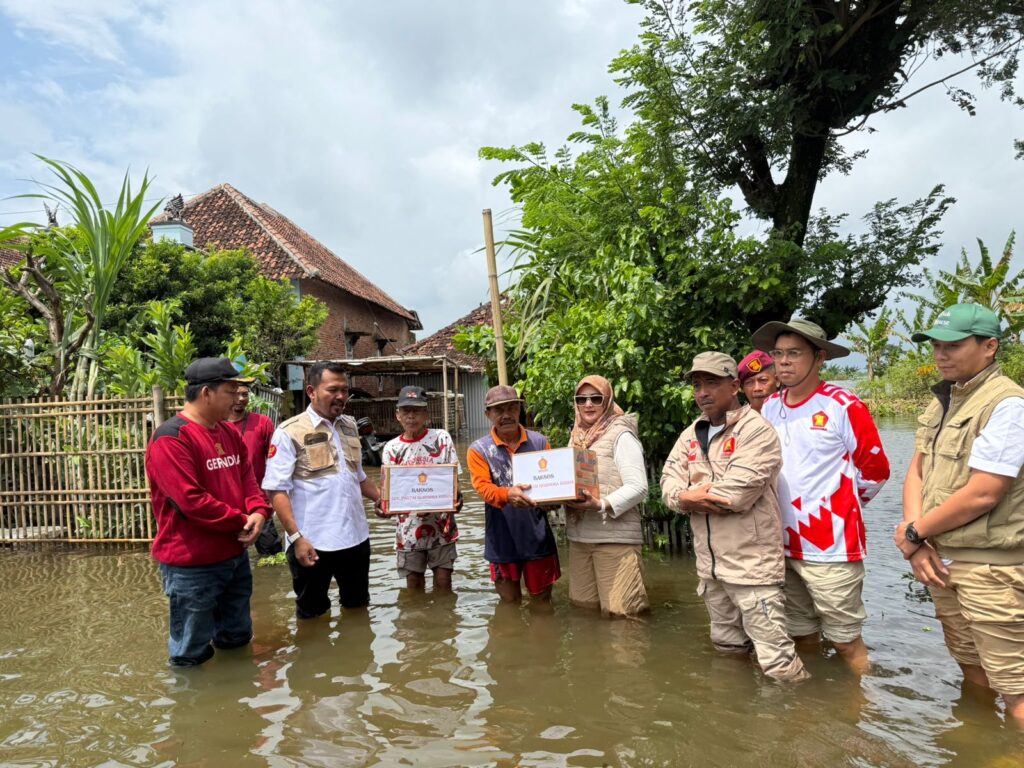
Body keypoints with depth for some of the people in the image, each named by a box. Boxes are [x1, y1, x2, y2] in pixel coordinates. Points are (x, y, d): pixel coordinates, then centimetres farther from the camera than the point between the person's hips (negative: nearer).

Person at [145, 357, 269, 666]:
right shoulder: (171, 439, -20)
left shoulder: (230, 434, 8)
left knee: (237, 638, 24)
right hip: (192, 565, -8)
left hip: (235, 556, 8)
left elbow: (247, 477, 11)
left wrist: (258, 512, -11)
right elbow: (191, 500, -26)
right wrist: (241, 522, -15)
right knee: (192, 655, 9)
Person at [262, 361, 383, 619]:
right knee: (312, 614, 13)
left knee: (358, 606, 22)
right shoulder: (289, 432, -10)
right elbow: (276, 490, -13)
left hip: (356, 537, 6)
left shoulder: (350, 426, 9)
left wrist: (380, 498, 4)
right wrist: (296, 537, -19)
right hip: (312, 542, -6)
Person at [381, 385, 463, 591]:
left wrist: (457, 497, -23)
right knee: (414, 584, 11)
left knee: (443, 581, 5)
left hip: (441, 524, -1)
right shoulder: (391, 448, 2)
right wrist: (384, 503, -22)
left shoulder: (442, 438, -2)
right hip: (409, 528, 1)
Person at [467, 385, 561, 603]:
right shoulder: (478, 450, -3)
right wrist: (507, 494, -36)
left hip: (538, 537, 1)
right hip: (503, 541, -1)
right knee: (510, 604, 15)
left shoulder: (539, 442, 3)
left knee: (542, 601, 15)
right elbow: (483, 487, -15)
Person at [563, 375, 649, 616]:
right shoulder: (577, 438, 14)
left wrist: (601, 505, -27)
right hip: (578, 536, 7)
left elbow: (638, 487, -15)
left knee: (620, 610, -4)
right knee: (584, 605, 12)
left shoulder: (620, 435, -7)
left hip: (615, 537, -7)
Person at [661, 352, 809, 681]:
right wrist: (692, 497, -19)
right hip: (709, 564, 8)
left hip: (752, 563, -7)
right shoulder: (691, 434, 11)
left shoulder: (757, 431, -12)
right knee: (726, 647, 23)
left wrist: (688, 498, -9)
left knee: (776, 659, -4)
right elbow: (669, 483, 3)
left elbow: (737, 493, -23)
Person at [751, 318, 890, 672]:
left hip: (832, 547, -5)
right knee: (801, 636, 19)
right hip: (784, 546, 6)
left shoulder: (844, 407, -11)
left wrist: (839, 505, 5)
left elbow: (875, 470, -3)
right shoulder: (769, 409, 5)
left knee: (845, 641, 7)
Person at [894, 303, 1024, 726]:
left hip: (990, 566, -8)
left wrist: (913, 532, -10)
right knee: (972, 669, 22)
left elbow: (981, 494, -22)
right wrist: (917, 544, -5)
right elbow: (916, 472, 9)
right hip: (942, 560, 8)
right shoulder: (942, 401, 10)